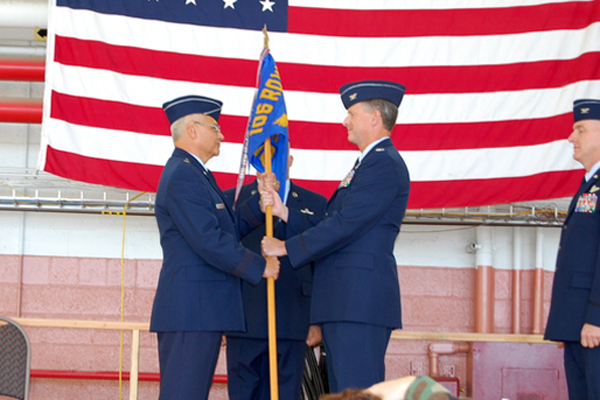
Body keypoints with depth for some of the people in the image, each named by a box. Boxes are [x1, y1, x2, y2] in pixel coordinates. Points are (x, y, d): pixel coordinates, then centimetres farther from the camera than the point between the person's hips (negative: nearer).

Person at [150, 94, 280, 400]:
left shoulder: (195, 174, 21)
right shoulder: (182, 176, -14)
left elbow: (231, 227, 18)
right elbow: (208, 241, -20)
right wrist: (259, 267, -11)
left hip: (198, 309, 11)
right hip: (193, 309, -11)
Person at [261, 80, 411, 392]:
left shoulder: (384, 164, -10)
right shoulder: (369, 163, 24)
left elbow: (345, 225, -17)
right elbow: (333, 223, 20)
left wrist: (285, 248, -11)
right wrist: (283, 212, 10)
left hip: (360, 300, -11)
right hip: (347, 300, 11)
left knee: (357, 391, -12)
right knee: (343, 391, 11)